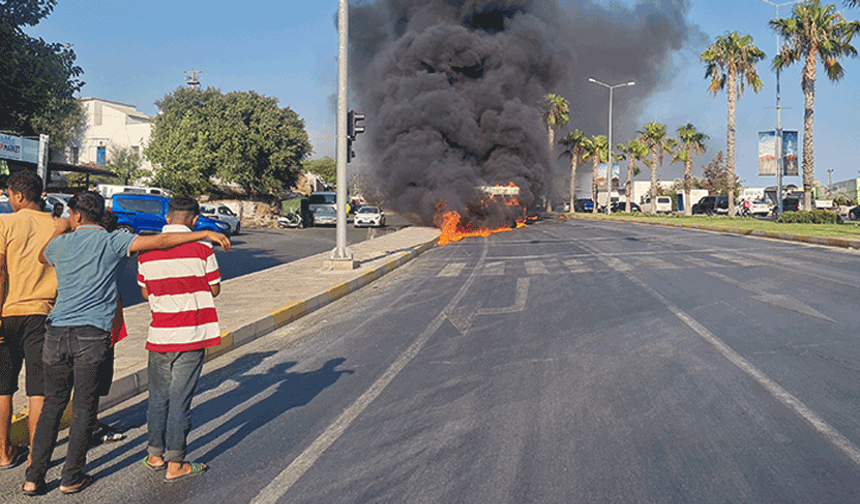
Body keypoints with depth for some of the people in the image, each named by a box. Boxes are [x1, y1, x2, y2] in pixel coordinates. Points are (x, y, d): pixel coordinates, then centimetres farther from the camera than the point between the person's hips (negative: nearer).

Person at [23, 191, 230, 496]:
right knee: (83, 408, 7)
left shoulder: (60, 244, 10)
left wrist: (59, 231, 47)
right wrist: (206, 234, -11)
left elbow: (42, 257, 34)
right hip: (92, 336, -3)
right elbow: (159, 241, -11)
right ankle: (71, 477, 15)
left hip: (57, 333, 4)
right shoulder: (111, 242, -1)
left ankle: (34, 478, 17)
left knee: (53, 404, 14)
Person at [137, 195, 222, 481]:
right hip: (191, 335, -3)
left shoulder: (146, 251, 2)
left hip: (159, 335, 3)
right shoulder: (201, 249, -9)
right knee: (180, 399, 1)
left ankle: (155, 455, 28)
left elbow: (145, 292, 12)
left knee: (158, 396, 16)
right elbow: (215, 289, 1)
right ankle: (175, 464, 7)